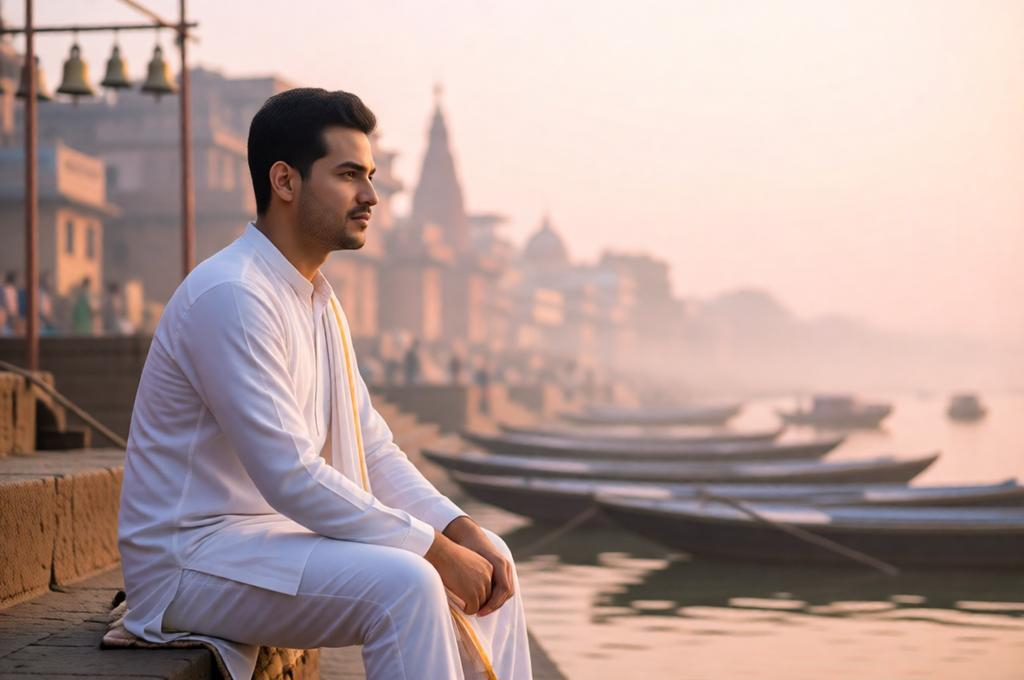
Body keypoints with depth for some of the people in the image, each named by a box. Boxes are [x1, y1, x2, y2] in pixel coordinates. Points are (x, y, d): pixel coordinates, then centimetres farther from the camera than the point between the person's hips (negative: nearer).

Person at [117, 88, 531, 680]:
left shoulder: (320, 300, 13)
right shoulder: (231, 296, -20)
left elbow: (373, 453, 12)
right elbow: (289, 476, -26)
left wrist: (463, 532, -4)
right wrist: (435, 549, -22)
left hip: (282, 530, 10)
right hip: (193, 556, -10)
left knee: (487, 560, 3)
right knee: (403, 584, -30)